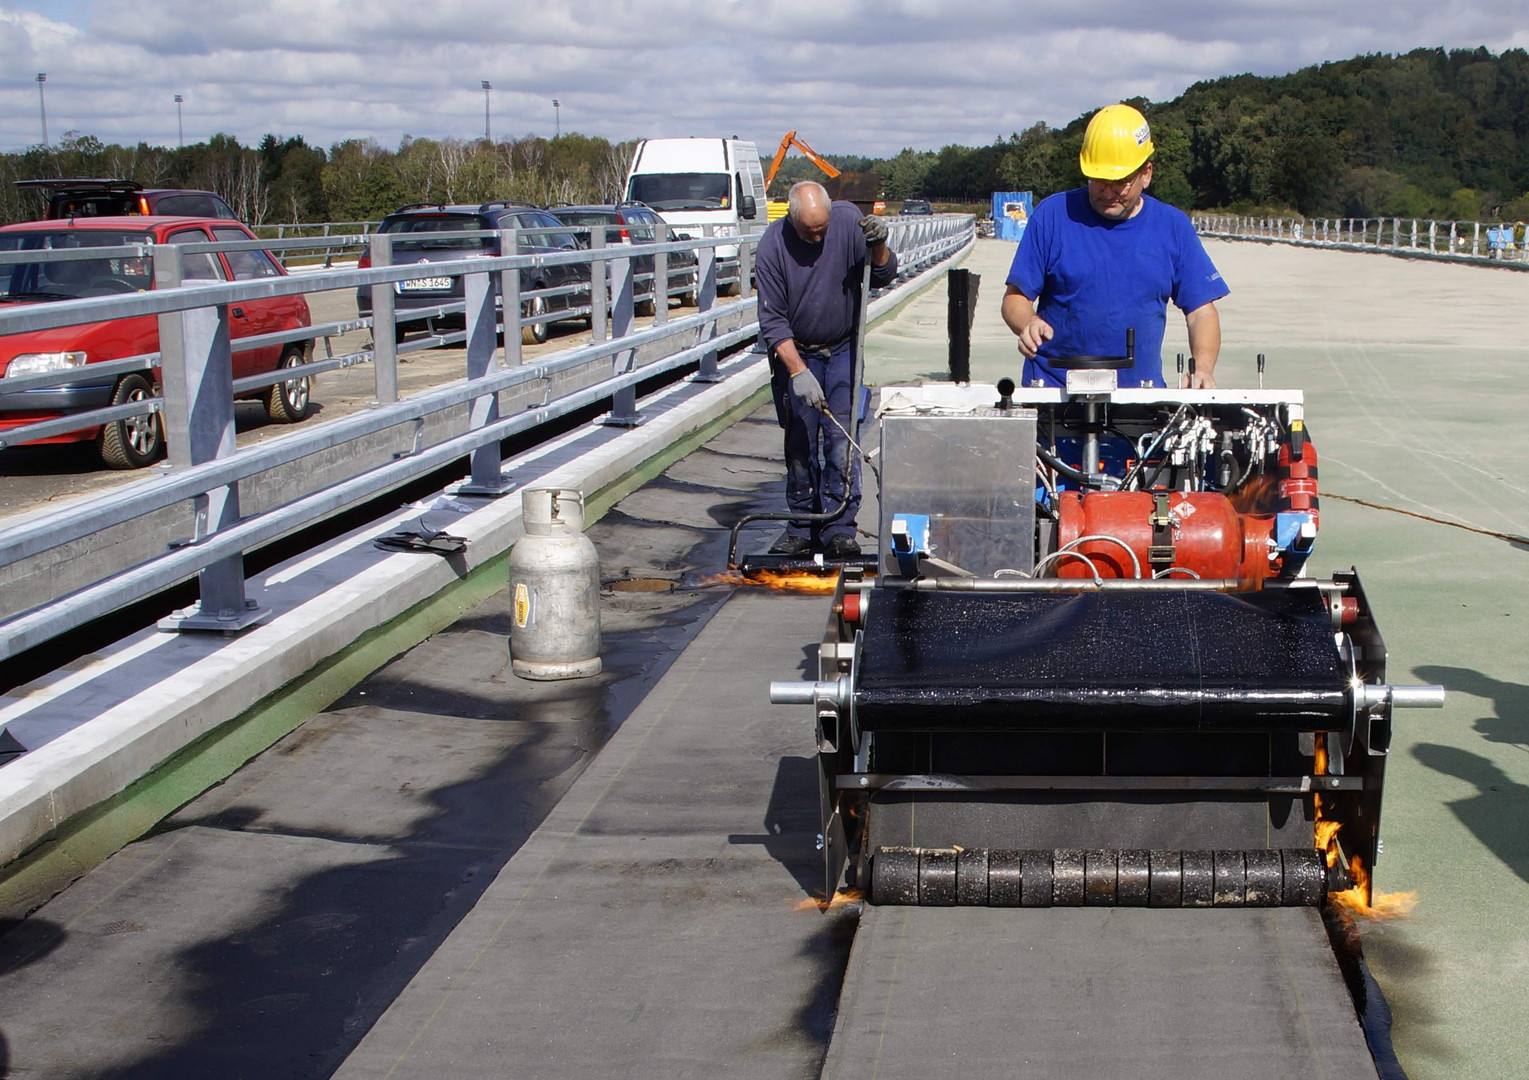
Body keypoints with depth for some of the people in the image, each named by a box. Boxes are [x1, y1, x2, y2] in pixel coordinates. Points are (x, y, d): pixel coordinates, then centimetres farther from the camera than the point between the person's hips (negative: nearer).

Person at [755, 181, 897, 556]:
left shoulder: (848, 220, -11)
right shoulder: (772, 247, -16)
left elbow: (883, 277, -4)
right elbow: (772, 320, -14)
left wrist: (878, 246, -25)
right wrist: (798, 371, -22)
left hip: (843, 349, 1)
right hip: (795, 352, 0)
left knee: (841, 437, -8)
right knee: (800, 441, 2)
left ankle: (839, 526, -4)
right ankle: (803, 527, 10)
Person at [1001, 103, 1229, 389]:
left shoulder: (1173, 226, 10)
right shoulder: (1053, 216, 3)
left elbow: (1201, 311, 11)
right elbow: (1015, 297, 5)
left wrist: (1203, 369, -7)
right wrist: (1028, 323, -18)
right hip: (1054, 393, -2)